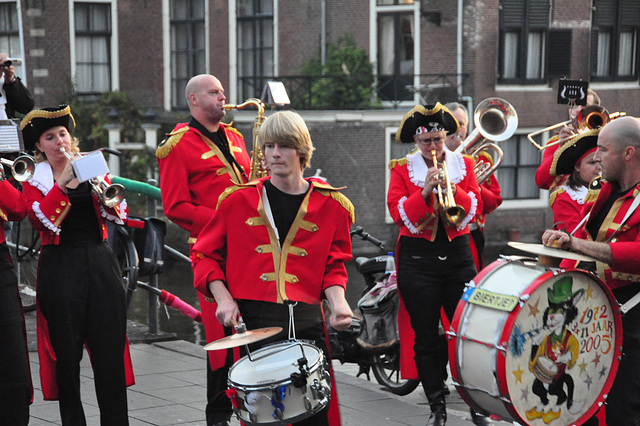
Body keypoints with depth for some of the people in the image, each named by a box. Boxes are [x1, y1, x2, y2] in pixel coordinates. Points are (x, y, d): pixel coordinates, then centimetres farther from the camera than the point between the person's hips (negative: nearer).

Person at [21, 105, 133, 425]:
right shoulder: (35, 179, 5)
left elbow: (118, 216, 2)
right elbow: (41, 220, -14)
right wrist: (64, 182, -20)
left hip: (100, 262, 2)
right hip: (60, 265, -2)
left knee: (110, 348, -1)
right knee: (67, 352, 0)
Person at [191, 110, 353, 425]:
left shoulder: (330, 205, 8)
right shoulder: (239, 200, 6)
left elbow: (334, 266, 12)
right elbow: (205, 255, 12)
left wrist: (338, 302, -7)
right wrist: (223, 298, -3)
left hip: (307, 323, 1)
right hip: (250, 322, -1)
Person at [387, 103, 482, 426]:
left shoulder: (463, 164, 8)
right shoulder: (403, 168, 3)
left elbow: (476, 207, -1)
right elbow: (397, 213, -8)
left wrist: (452, 189, -17)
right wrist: (424, 191, -20)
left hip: (458, 253, 1)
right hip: (418, 258, -1)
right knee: (425, 336, 1)